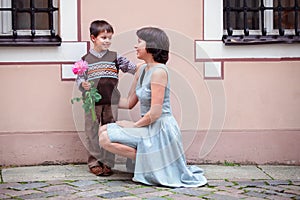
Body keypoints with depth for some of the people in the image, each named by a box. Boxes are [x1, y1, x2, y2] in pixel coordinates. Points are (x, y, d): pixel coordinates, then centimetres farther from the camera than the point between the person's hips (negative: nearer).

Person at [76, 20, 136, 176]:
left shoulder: (115, 57, 6)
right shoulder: (86, 60, 3)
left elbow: (130, 67, 0)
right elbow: (80, 78, 5)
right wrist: (83, 85, -17)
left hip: (111, 102, 1)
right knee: (92, 133, 3)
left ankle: (107, 163, 14)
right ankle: (94, 162, 13)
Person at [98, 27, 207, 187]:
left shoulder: (159, 71, -17)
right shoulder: (142, 70, 11)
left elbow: (155, 112, -21)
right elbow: (129, 103, 19)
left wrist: (134, 125, -9)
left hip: (160, 129, -9)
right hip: (148, 127, 9)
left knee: (105, 139, -16)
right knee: (103, 130, 9)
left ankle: (146, 159, -7)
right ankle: (146, 160, 7)